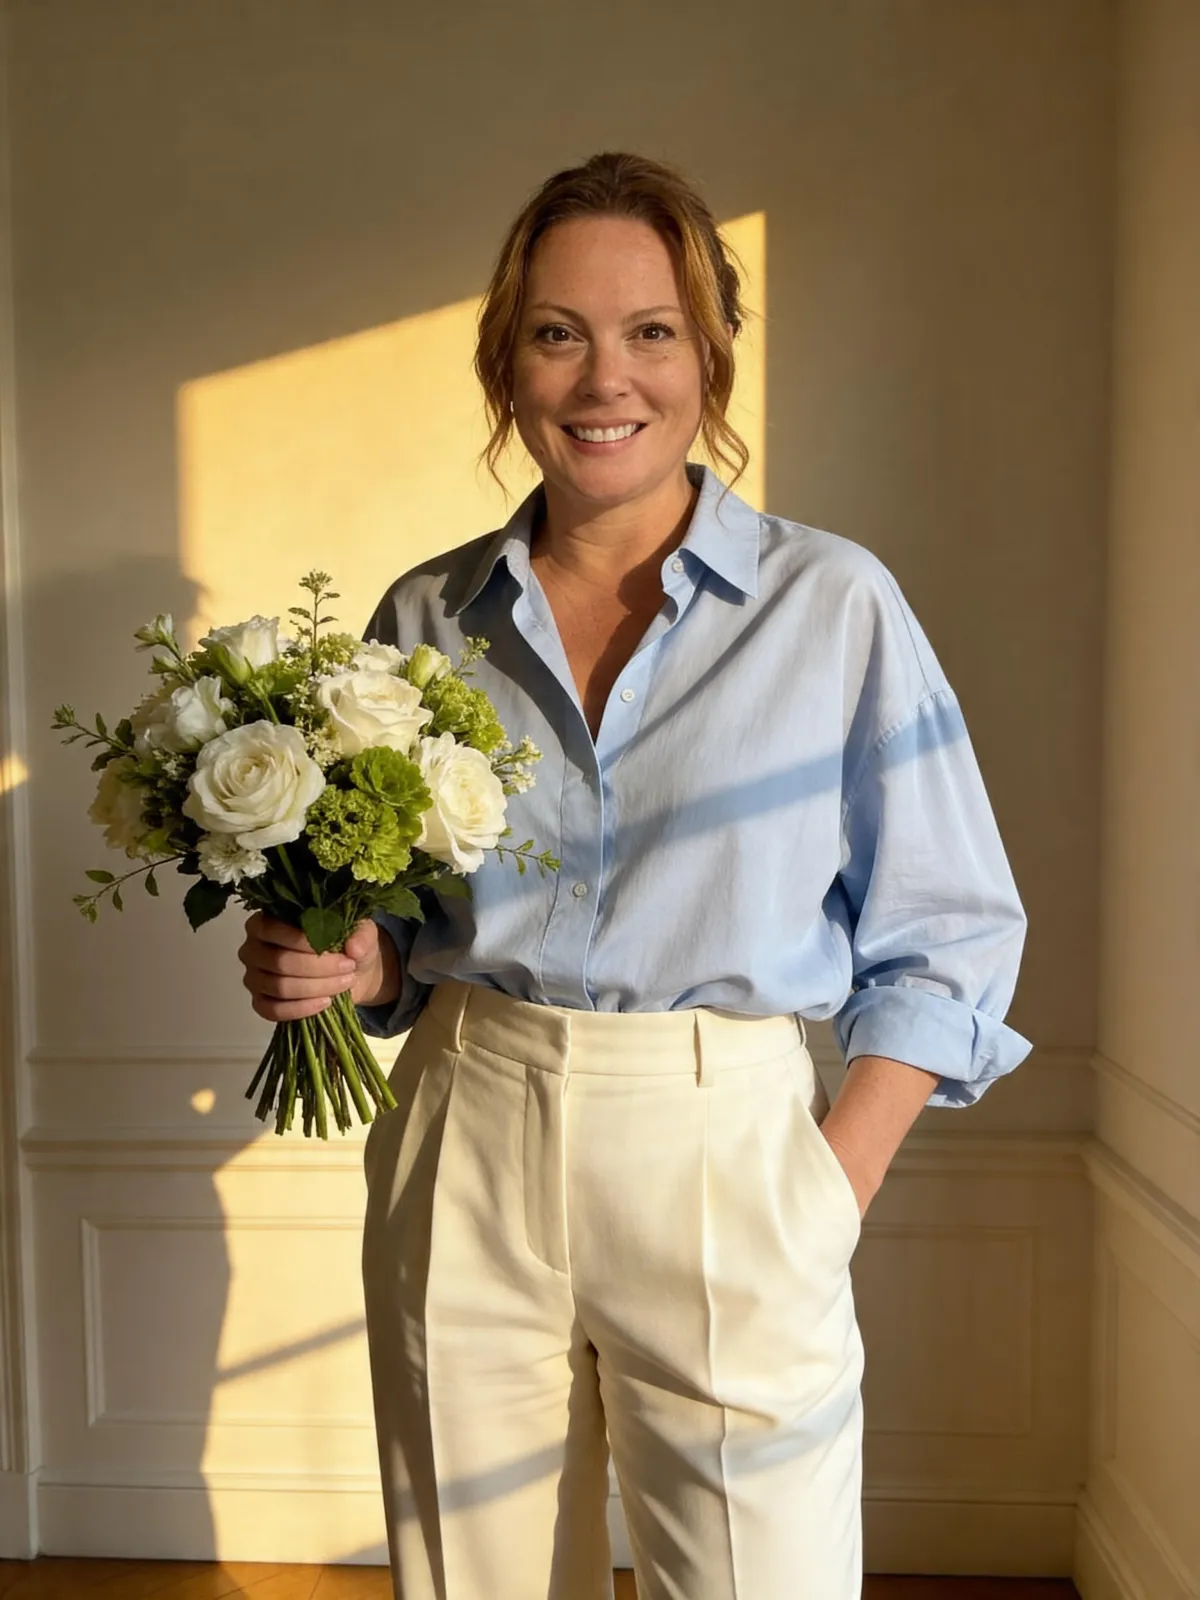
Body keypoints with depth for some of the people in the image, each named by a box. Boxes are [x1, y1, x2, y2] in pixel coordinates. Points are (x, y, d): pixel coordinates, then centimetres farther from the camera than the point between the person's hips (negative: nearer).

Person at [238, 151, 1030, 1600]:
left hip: (720, 1154, -2)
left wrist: (829, 1190, -9)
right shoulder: (425, 620, 5)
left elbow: (946, 937, -1)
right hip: (466, 1155, 3)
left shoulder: (836, 606, -3)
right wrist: (332, 960, -5)